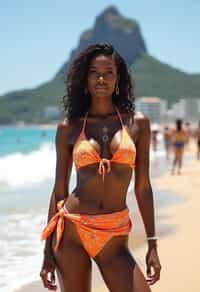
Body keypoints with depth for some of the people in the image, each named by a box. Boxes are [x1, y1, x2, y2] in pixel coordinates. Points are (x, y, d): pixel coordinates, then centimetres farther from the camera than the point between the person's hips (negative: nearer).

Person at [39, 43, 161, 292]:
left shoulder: (137, 124, 5)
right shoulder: (68, 128, 3)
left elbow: (142, 188, 6)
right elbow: (59, 191, 6)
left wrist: (152, 245, 2)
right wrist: (48, 251, 4)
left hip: (115, 238, 1)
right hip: (72, 231, 0)